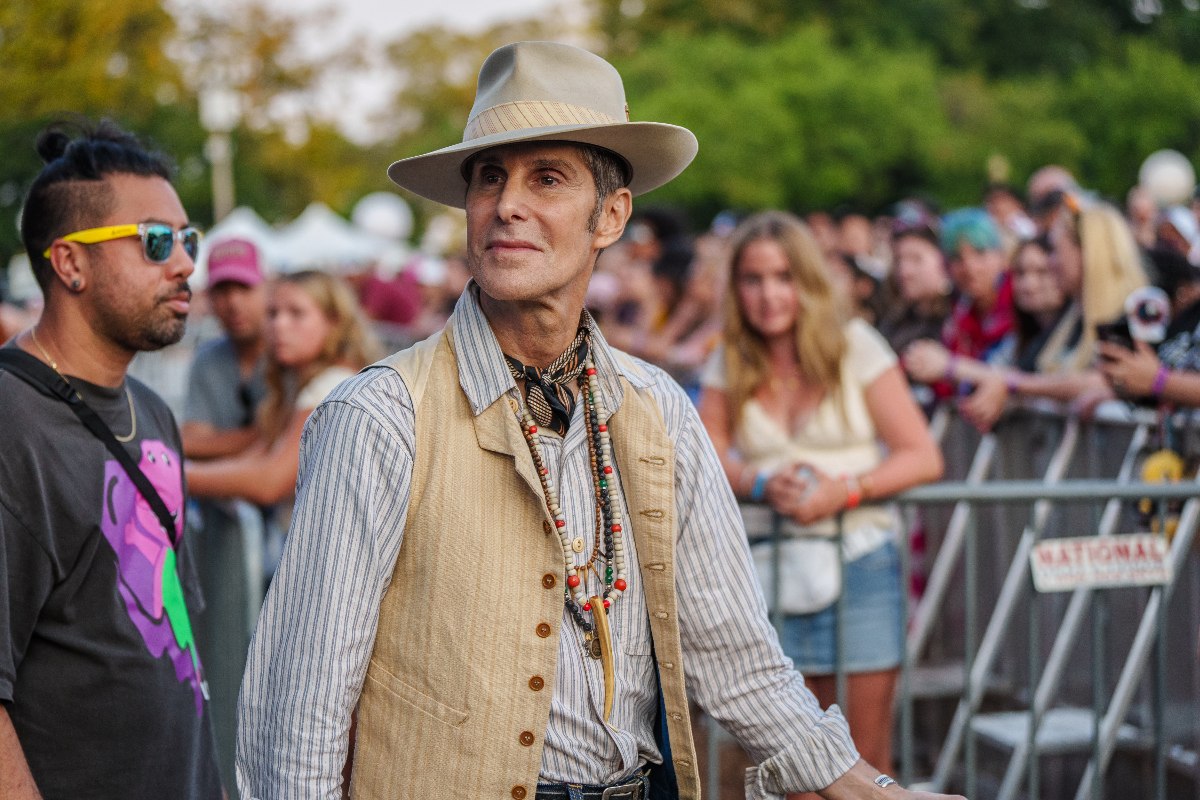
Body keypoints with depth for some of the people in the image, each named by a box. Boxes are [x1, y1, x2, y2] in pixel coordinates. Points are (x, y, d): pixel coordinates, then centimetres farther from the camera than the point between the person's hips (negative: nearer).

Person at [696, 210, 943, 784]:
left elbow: (923, 457, -5)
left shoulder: (854, 345, -1)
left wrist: (843, 490, -20)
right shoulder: (730, 363, 7)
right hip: (770, 571, 2)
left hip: (860, 563, -2)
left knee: (866, 758, -1)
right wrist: (761, 484, -19)